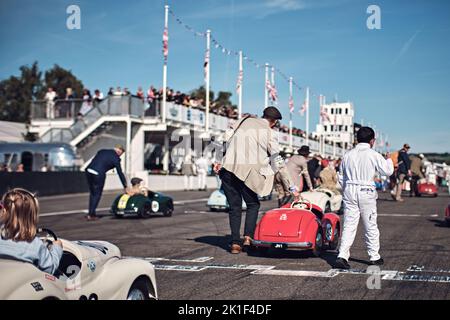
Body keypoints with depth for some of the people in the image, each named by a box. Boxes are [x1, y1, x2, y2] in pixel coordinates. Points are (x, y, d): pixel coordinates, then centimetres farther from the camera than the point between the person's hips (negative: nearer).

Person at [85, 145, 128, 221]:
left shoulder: (102, 151, 19)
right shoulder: (115, 158, 2)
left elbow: (93, 161, 18)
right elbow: (120, 173, 6)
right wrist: (125, 187, 14)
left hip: (89, 171, 6)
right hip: (99, 174, -6)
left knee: (92, 193, 20)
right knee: (97, 194, 8)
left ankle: (91, 213, 24)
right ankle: (91, 215, 6)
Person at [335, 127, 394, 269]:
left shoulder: (348, 155, 4)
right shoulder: (374, 155, -8)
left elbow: (341, 177, 11)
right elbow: (388, 171, -1)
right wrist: (389, 160, 18)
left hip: (349, 191, 3)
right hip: (366, 193, -3)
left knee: (349, 226, 3)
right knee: (371, 226, 11)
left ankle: (342, 256, -9)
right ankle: (374, 256, 21)